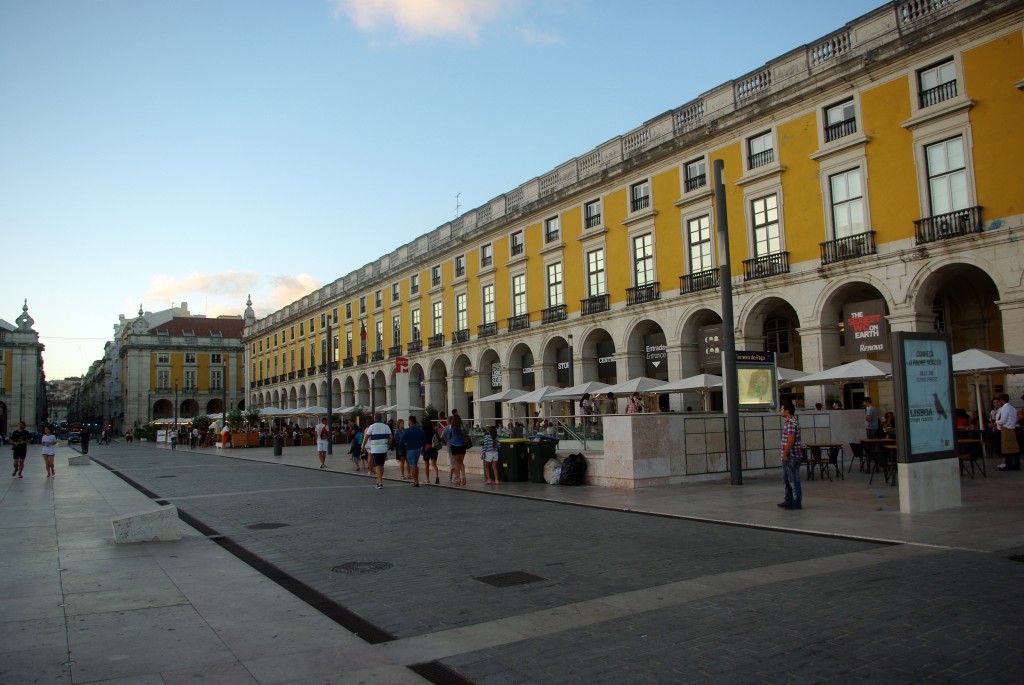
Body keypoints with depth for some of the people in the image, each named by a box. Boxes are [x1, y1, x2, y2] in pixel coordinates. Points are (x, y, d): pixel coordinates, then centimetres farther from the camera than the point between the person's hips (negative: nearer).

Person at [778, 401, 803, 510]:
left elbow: (790, 440, -24)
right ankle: (788, 500, 26)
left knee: (794, 480, -2)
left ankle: (797, 502, 5)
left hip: (792, 457, -11)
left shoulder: (791, 423, -18)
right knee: (786, 480, 17)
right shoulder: (789, 422, 15)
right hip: (788, 457, 11)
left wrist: (785, 454, -19)